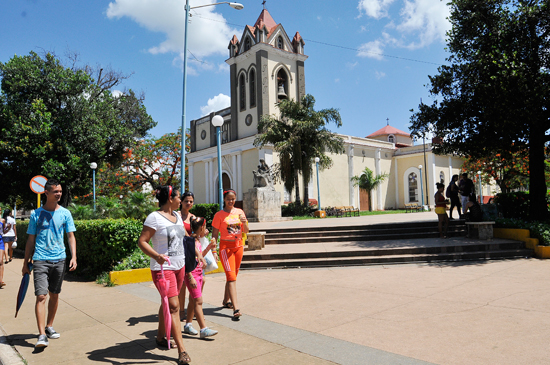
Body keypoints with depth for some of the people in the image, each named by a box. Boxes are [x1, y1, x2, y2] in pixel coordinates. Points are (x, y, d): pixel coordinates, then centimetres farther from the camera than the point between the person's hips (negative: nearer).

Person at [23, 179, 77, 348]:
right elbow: (31, 240, 6)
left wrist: (74, 257, -6)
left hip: (59, 259, 2)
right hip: (40, 260, -2)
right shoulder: (37, 214, 1)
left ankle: (49, 326, 28)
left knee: (54, 295, 12)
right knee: (41, 296, -10)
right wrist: (25, 263, 7)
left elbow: (71, 236, 4)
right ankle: (42, 335, -8)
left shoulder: (65, 213, 4)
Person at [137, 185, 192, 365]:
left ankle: (160, 337, 36)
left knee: (168, 304, 18)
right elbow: (142, 241, -17)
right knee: (173, 306, -9)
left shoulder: (177, 215, 11)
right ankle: (181, 350, -4)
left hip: (179, 266, 8)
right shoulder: (155, 217, -14)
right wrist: (156, 256, -31)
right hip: (163, 268, -8)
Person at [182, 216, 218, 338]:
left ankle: (188, 325, 27)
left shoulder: (198, 240, 11)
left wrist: (209, 247, 14)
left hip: (199, 273, 9)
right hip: (192, 274, -9)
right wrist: (191, 277, -24)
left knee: (193, 300, 16)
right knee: (198, 301, -9)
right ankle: (204, 329, -8)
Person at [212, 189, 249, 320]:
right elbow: (214, 234, -3)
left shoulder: (239, 212, 8)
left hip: (238, 246, 5)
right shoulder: (219, 215, -4)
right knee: (231, 276, -12)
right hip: (226, 246, -5)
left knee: (233, 276, 14)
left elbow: (246, 231, 9)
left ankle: (226, 301, 34)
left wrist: (244, 222, -11)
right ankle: (236, 309, -16)